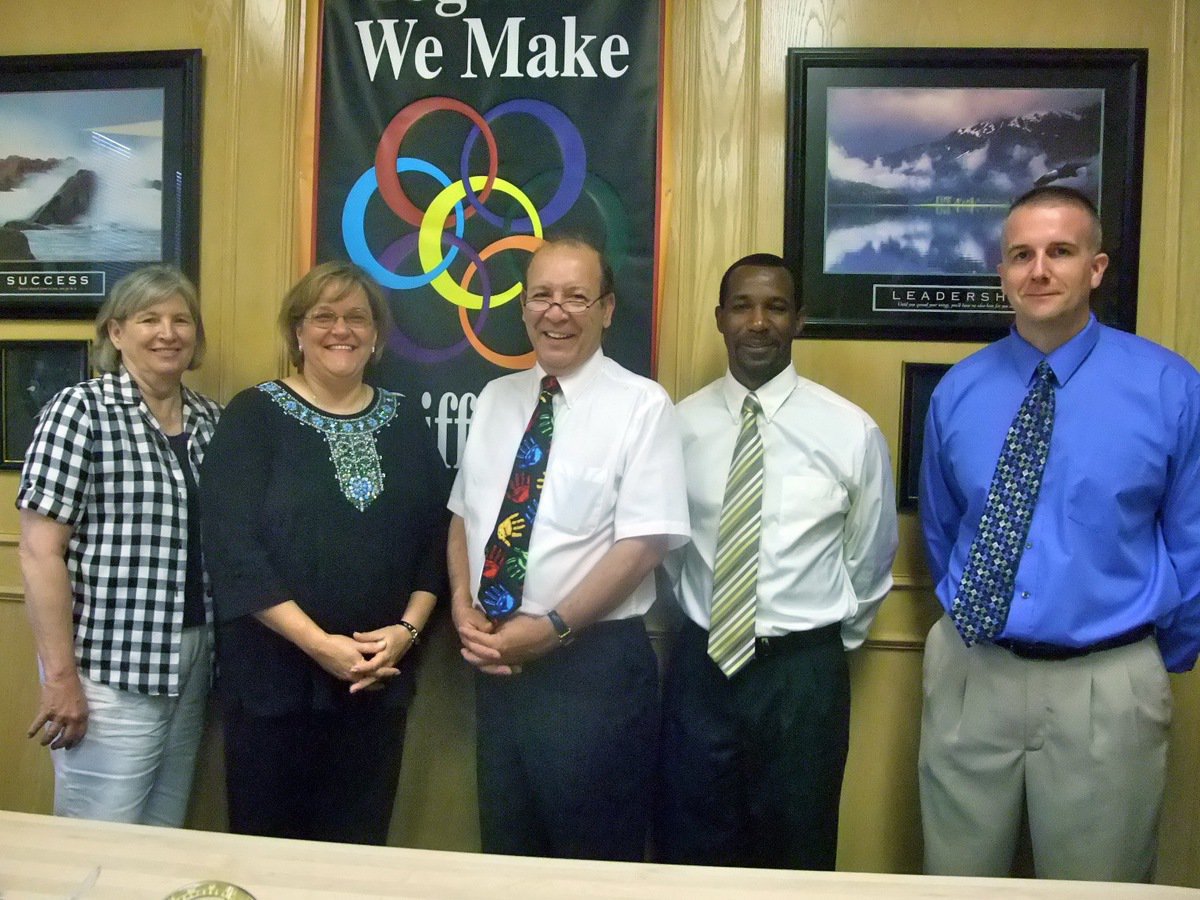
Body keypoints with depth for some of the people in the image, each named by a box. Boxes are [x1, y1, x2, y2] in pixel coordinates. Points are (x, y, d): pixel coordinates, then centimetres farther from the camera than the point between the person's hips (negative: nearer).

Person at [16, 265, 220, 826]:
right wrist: (61, 677, -13)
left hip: (192, 663, 5)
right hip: (110, 667, -5)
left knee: (166, 842, 16)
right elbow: (40, 553, -11)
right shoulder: (80, 411, -8)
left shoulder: (211, 420, 9)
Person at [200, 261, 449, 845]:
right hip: (274, 674, -3)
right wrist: (320, 643, -17)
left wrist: (407, 628, -8)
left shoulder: (405, 421, 8)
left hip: (381, 677, 3)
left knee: (359, 848, 13)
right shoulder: (255, 415, -4)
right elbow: (234, 549, -12)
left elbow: (435, 535, 7)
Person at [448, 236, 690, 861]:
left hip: (594, 663, -5)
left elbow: (644, 543, -15)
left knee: (593, 863, 10)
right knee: (506, 852, 19)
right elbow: (464, 515, 12)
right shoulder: (495, 399, 8)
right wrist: (463, 605, -5)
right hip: (497, 661, 5)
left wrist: (551, 628, -18)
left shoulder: (641, 405, -9)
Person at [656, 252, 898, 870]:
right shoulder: (681, 423, -3)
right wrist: (702, 616, 11)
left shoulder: (851, 431, -7)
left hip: (804, 672, -1)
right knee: (691, 852, 17)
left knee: (796, 853, 17)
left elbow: (871, 559, 6)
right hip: (699, 666, 2)